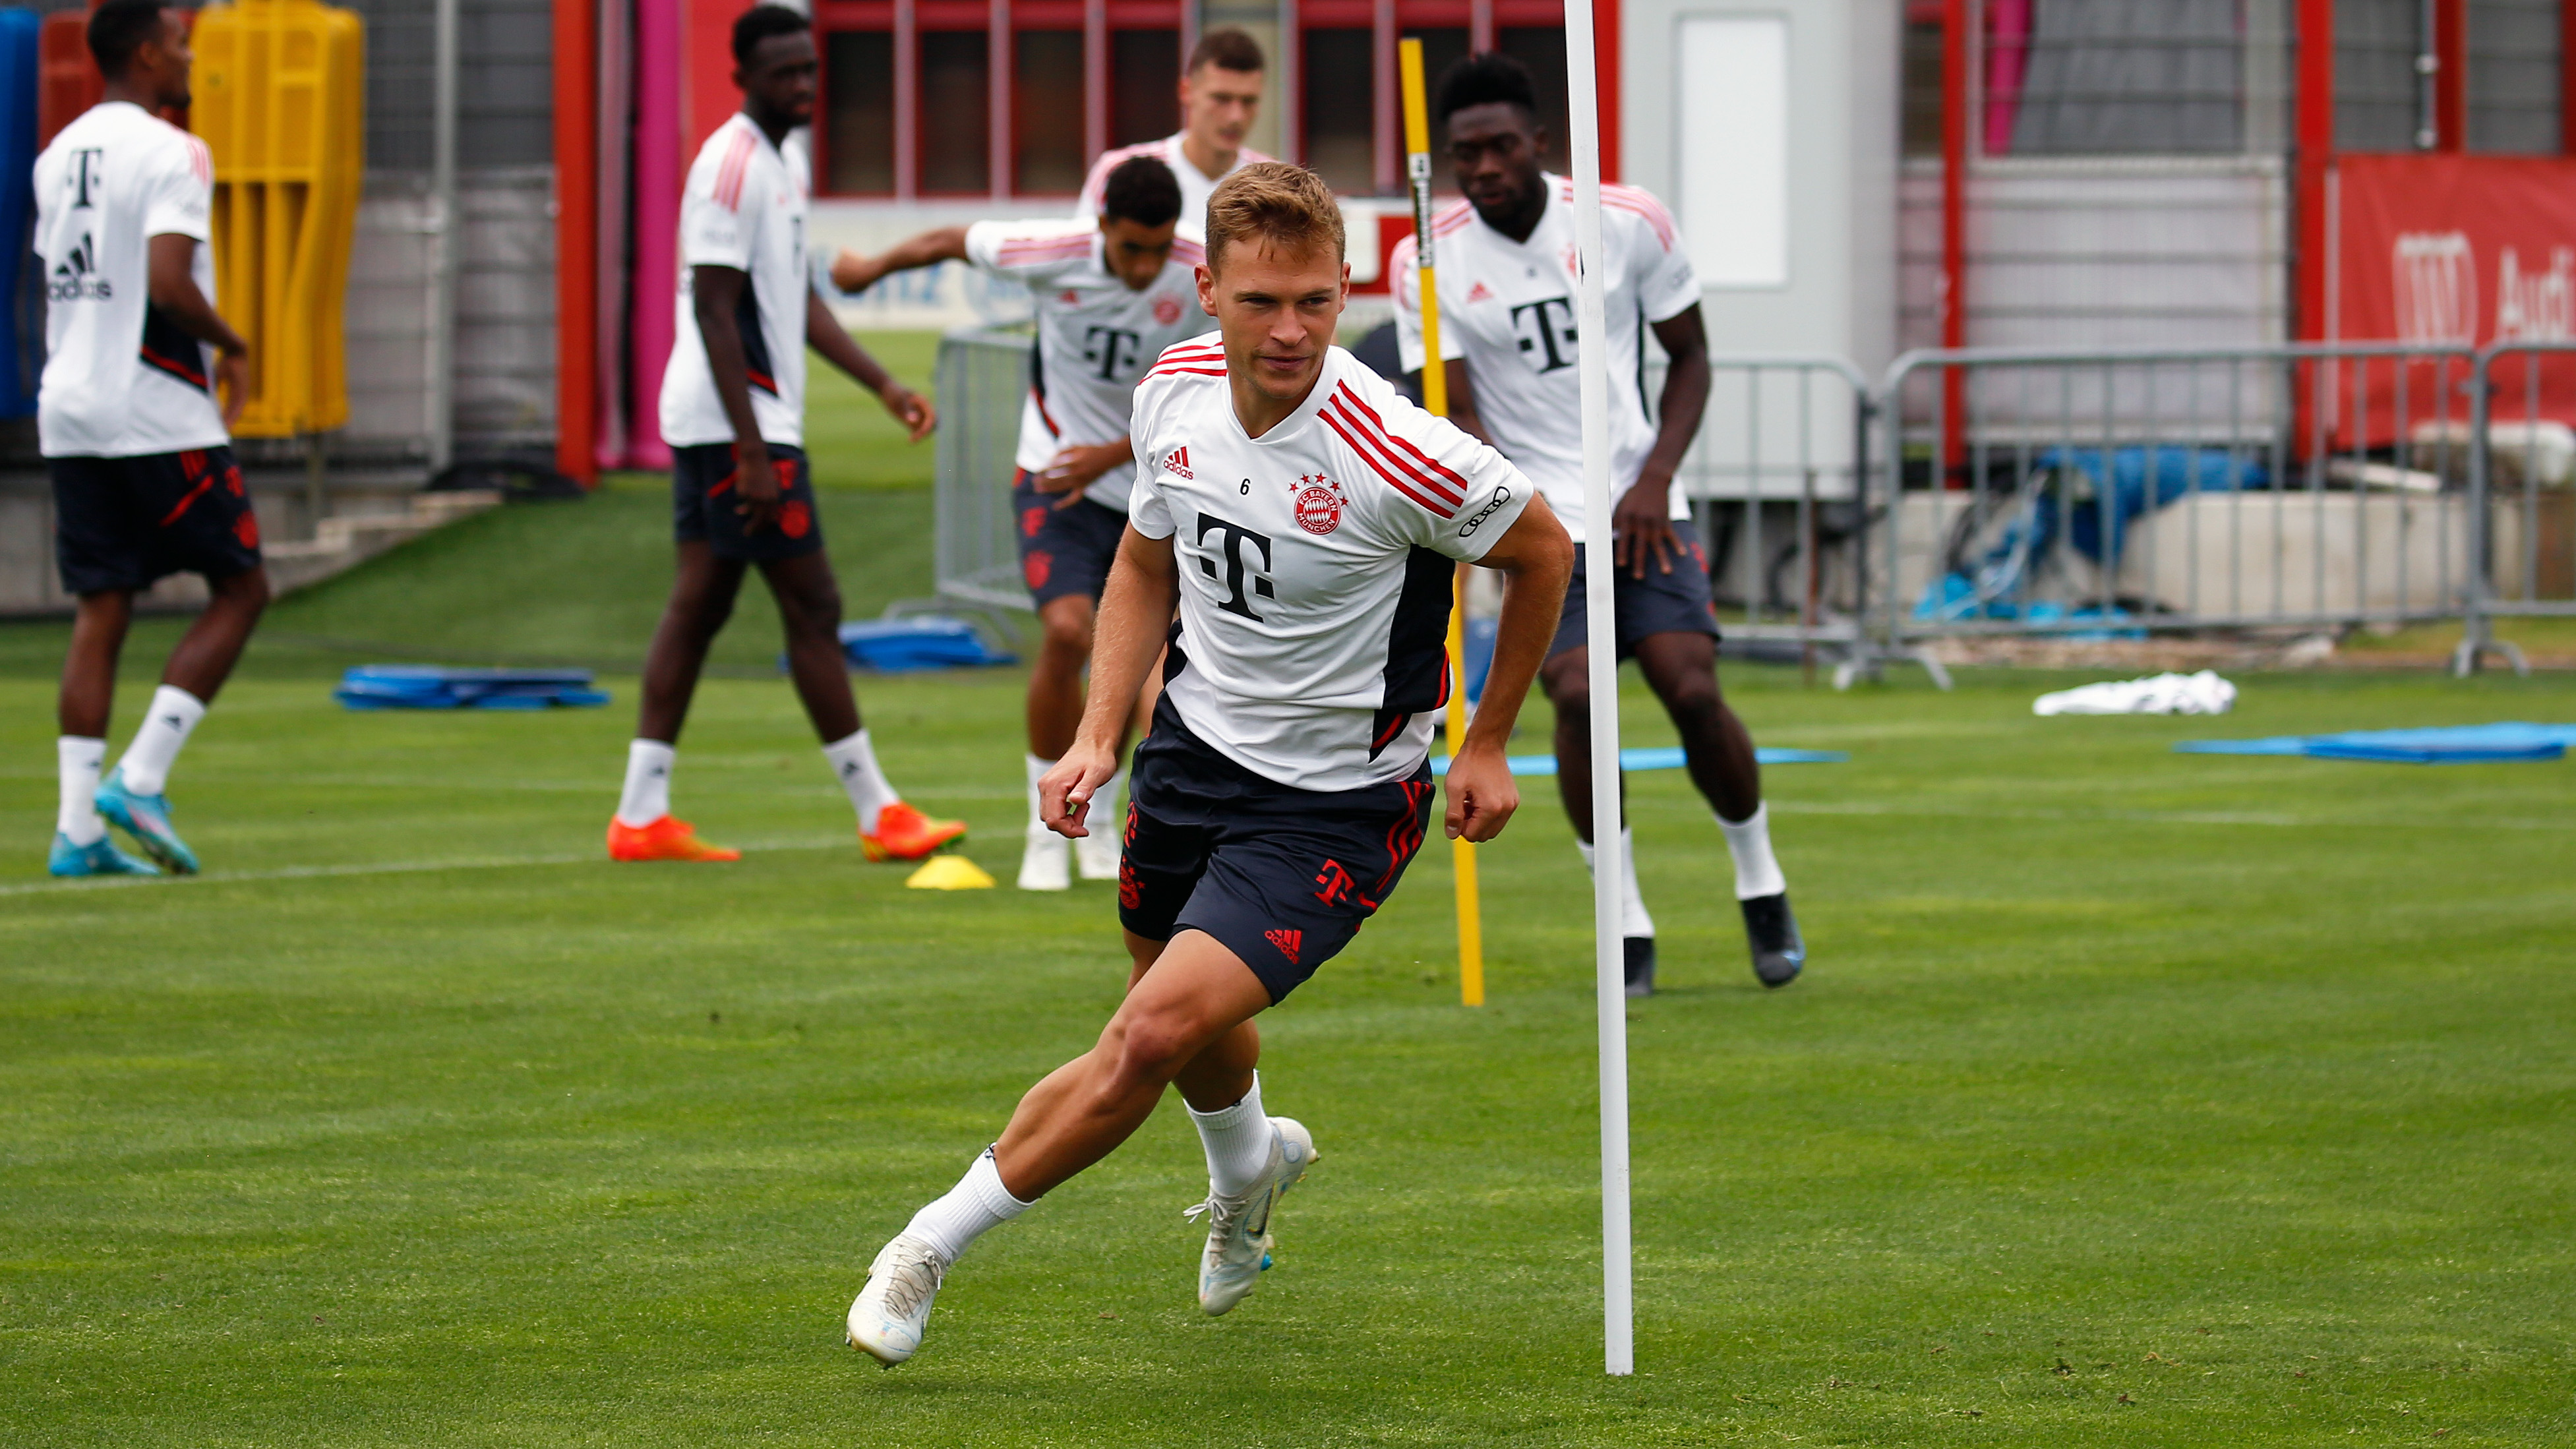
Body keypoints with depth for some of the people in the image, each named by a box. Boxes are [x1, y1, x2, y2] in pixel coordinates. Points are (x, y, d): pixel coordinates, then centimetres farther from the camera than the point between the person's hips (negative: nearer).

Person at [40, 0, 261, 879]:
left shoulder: (58, 156, 14)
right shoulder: (170, 154, -11)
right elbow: (168, 286, -23)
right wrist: (232, 346, -5)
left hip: (69, 410, 8)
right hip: (160, 415, -7)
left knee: (102, 609, 8)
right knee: (240, 588, 5)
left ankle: (78, 827, 1)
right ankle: (140, 779, -5)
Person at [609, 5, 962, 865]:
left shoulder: (787, 159, 16)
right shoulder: (732, 166, -16)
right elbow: (715, 311, -19)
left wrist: (883, 385, 18)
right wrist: (753, 452, -22)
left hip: (707, 428, 10)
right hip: (734, 426, -10)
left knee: (700, 604, 8)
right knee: (812, 606, -5)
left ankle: (642, 815, 8)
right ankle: (878, 815, 0)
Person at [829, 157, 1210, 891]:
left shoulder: (1204, 275, -20)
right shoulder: (1051, 254, -20)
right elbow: (954, 241, 0)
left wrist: (1113, 454, -22)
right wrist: (872, 268, 17)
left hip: (1152, 483, 2)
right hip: (1056, 473, -2)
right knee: (1067, 633, -21)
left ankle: (1098, 823, 30)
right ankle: (1046, 828, -4)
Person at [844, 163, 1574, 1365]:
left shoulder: (1394, 453, -27)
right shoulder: (1176, 392, -9)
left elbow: (1542, 551, -8)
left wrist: (1487, 745, 0)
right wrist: (1097, 737, 0)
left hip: (1333, 801, -6)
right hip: (1195, 740, 6)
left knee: (1153, 1039, -18)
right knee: (1188, 1013, 23)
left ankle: (934, 1244, -2)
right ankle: (1247, 1165, 58)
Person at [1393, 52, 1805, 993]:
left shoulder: (1629, 224, -3)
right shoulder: (1427, 264, -4)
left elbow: (1689, 358, 7)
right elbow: (1459, 416, -5)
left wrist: (1655, 478, -6)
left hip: (1640, 506, 0)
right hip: (1537, 519, 0)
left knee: (1693, 692, -13)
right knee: (1577, 696, -19)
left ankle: (1762, 888, 12)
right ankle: (1627, 926, -5)